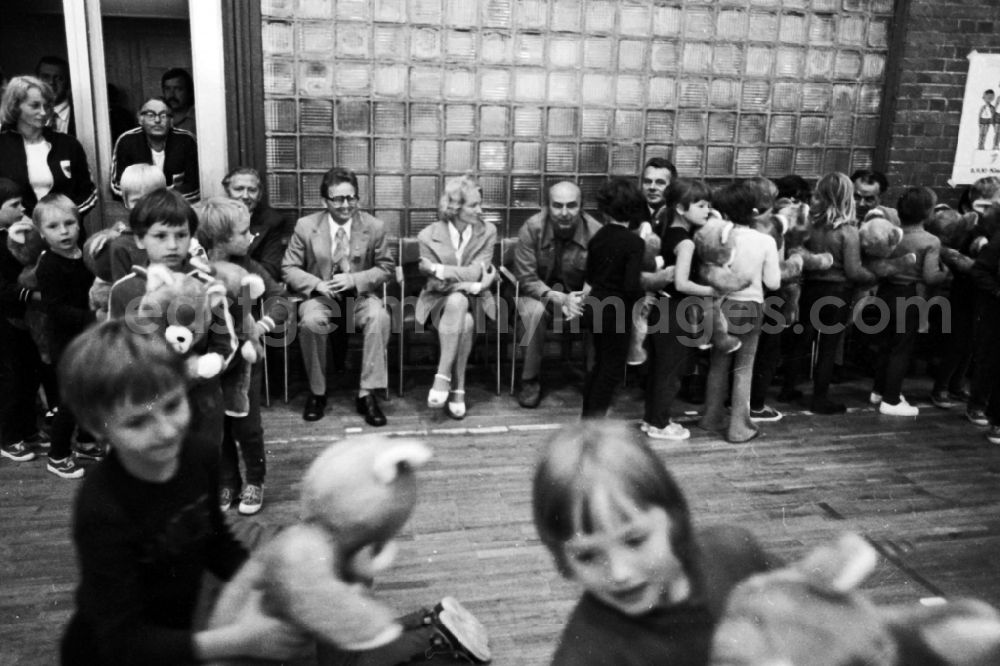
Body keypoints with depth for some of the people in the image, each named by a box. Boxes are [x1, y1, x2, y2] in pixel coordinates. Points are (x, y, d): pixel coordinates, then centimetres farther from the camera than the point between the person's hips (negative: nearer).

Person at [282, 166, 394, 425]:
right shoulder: (305, 226, -3)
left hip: (360, 295, 1)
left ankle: (367, 394, -22)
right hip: (320, 296, 0)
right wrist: (318, 284, -20)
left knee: (379, 317, -33)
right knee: (310, 321, -34)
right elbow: (289, 268, 0)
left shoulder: (374, 226, -3)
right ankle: (317, 392, -12)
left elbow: (385, 268, 2)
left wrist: (354, 280, -17)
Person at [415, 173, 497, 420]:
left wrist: (438, 268, -18)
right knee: (464, 323, -36)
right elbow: (436, 283, -10)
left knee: (457, 302, -35)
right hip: (438, 301, -1)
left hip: (474, 300, 2)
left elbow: (475, 272, -13)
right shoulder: (428, 236, -6)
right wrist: (472, 284, -17)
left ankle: (443, 377, -29)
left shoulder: (487, 232, -1)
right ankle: (457, 388, -27)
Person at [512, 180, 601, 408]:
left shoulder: (595, 232, -17)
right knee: (535, 311, -34)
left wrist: (581, 300, -34)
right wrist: (559, 298, -32)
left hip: (577, 295, 1)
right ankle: (530, 379, -15)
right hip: (538, 293, -1)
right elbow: (526, 279, -17)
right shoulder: (532, 228, -19)